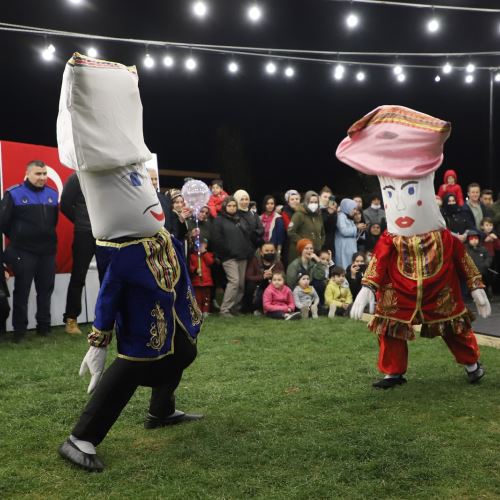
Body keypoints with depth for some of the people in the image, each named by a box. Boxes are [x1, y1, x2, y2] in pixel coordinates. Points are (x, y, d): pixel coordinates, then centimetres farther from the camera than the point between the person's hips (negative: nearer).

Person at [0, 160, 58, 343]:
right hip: (24, 252, -4)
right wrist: (16, 239, 6)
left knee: (46, 289, 10)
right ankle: (19, 329, 10)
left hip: (48, 250, 4)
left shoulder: (53, 194, 8)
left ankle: (44, 326, 21)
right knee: (22, 291, 3)